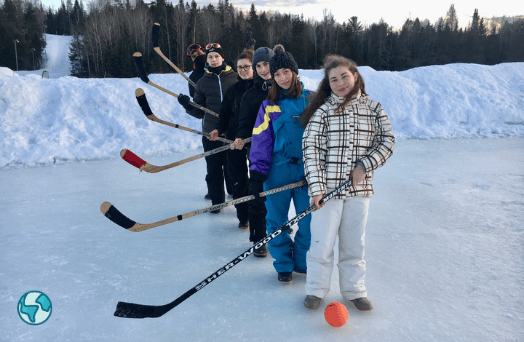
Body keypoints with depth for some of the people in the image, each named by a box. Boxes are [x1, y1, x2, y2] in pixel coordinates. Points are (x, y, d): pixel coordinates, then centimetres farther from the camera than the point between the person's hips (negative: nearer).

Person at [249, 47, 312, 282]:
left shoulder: (310, 100, 6)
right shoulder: (269, 105, 7)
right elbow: (261, 140, 3)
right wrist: (257, 173, -5)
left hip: (306, 168, 0)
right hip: (277, 169, 1)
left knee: (307, 219, 3)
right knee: (276, 219, 6)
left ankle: (304, 261, 24)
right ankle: (283, 265, 24)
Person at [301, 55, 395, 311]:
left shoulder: (372, 108, 5)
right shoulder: (322, 110, -3)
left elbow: (387, 141, 7)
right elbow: (311, 148, -8)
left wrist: (365, 165, -8)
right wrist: (316, 187, -15)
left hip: (359, 188, 2)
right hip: (328, 188, -2)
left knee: (354, 244, 13)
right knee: (322, 243, 3)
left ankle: (354, 290, 30)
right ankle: (316, 289, 24)